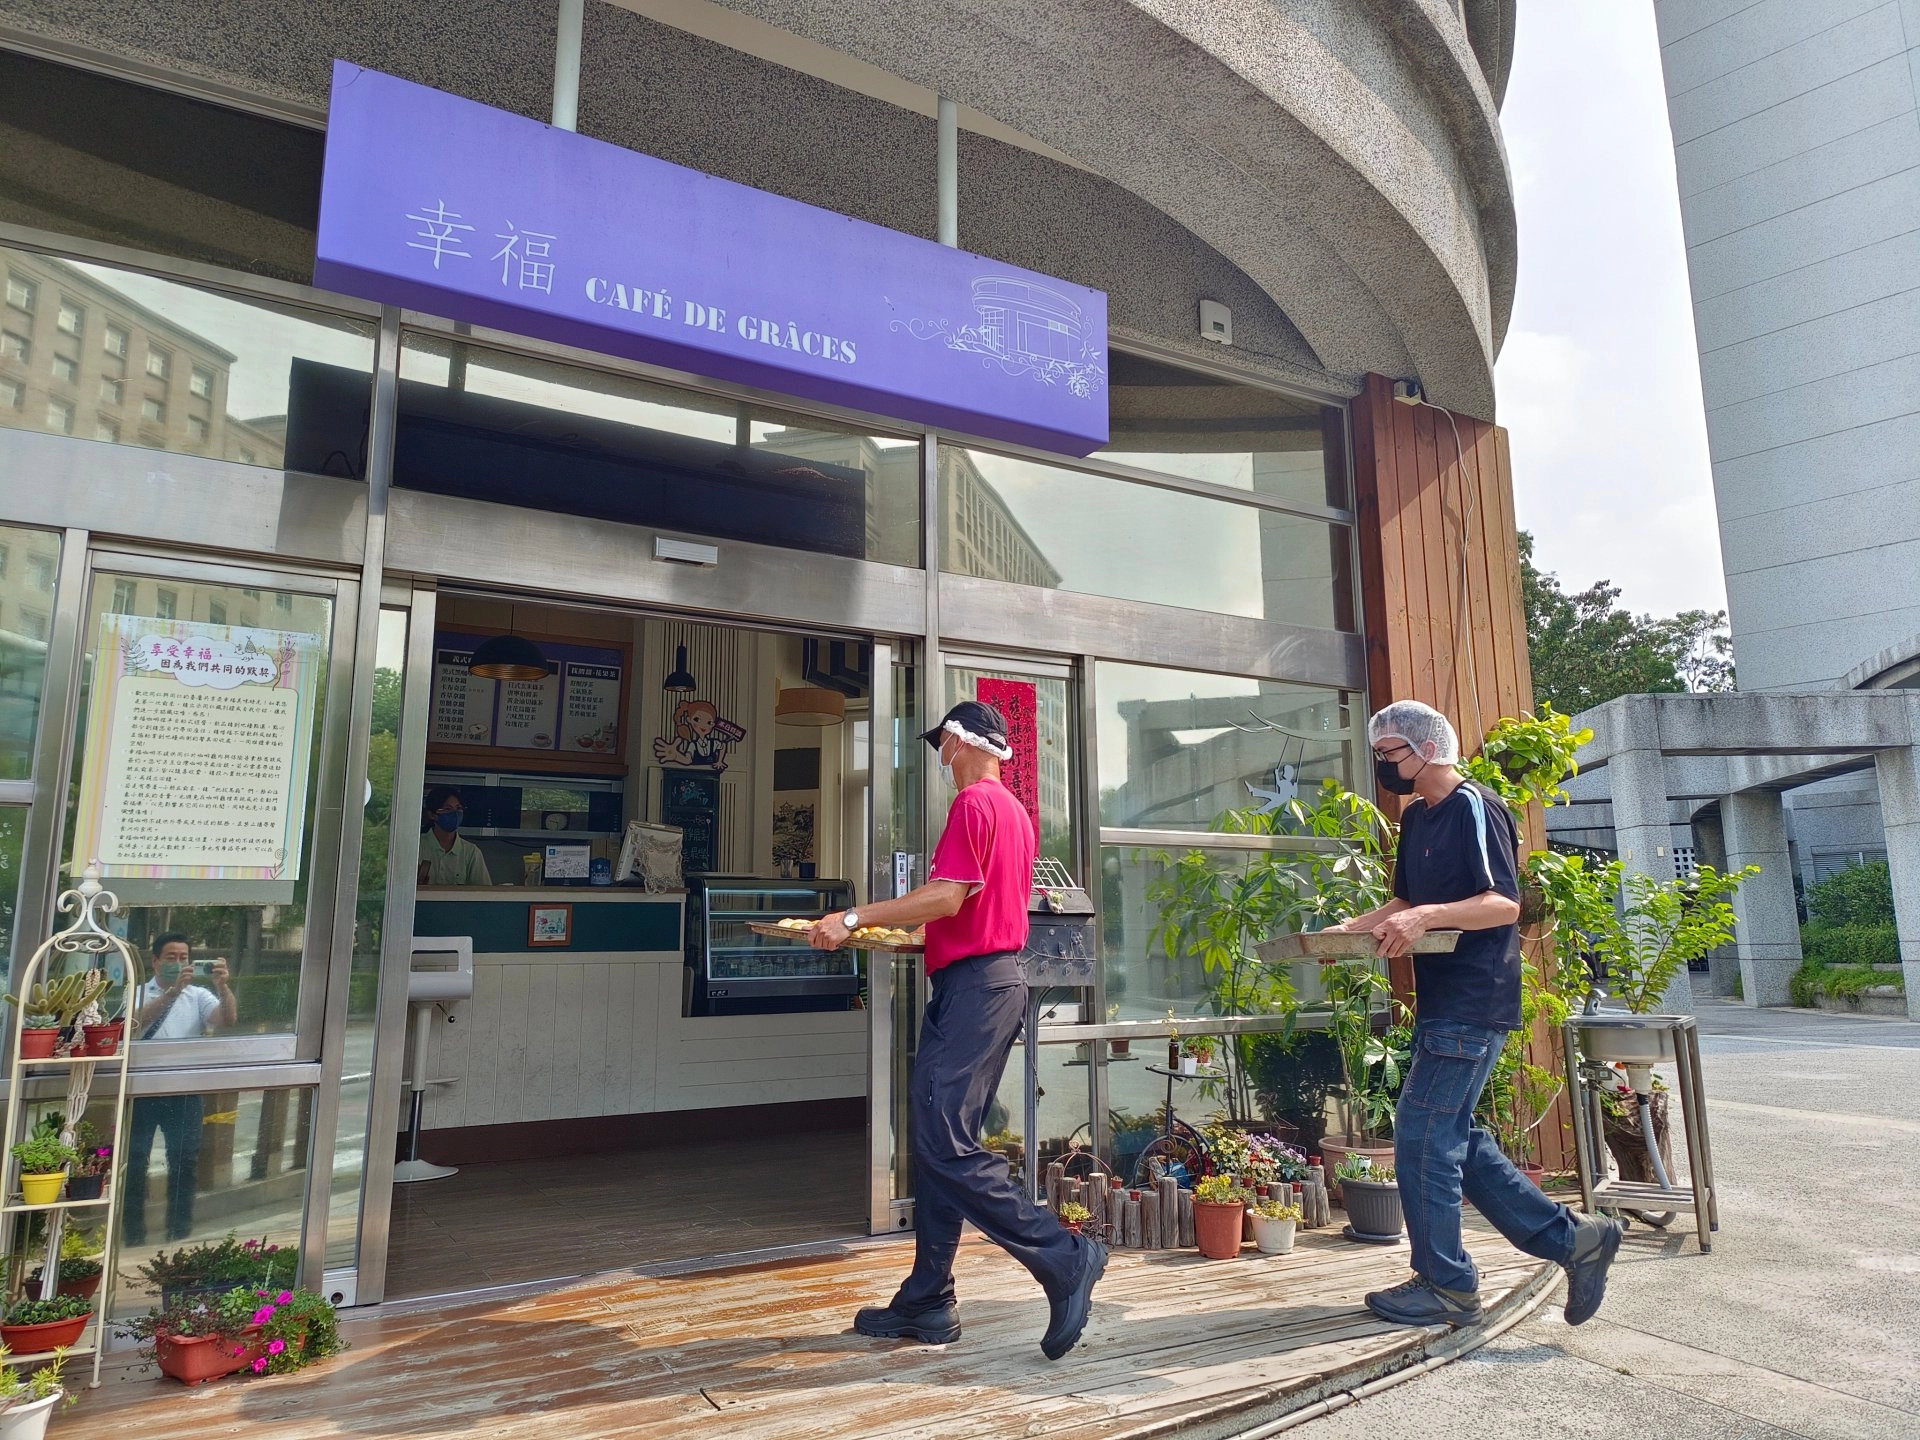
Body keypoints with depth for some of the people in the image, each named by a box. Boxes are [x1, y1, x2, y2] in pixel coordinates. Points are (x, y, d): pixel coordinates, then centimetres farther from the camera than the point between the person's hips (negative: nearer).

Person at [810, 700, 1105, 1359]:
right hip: (998, 978, 10)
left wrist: (854, 918, -16)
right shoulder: (1016, 810, 20)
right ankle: (927, 1304, 17)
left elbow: (948, 894, -20)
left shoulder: (975, 802, -10)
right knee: (938, 1144, 11)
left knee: (946, 1146, -11)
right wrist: (916, 935, 31)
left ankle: (1065, 1258, -7)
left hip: (972, 985, -10)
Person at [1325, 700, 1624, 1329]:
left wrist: (1428, 916, -32)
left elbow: (1505, 902, -20)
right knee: (1454, 1139, 13)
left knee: (1421, 1140, -4)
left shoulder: (1473, 806, -12)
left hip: (1471, 1005, -10)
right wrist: (1347, 928, 10)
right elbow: (1406, 902, 23)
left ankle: (1446, 1286, 11)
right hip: (1440, 1004, 10)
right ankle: (1572, 1237, 23)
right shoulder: (1417, 818, 15)